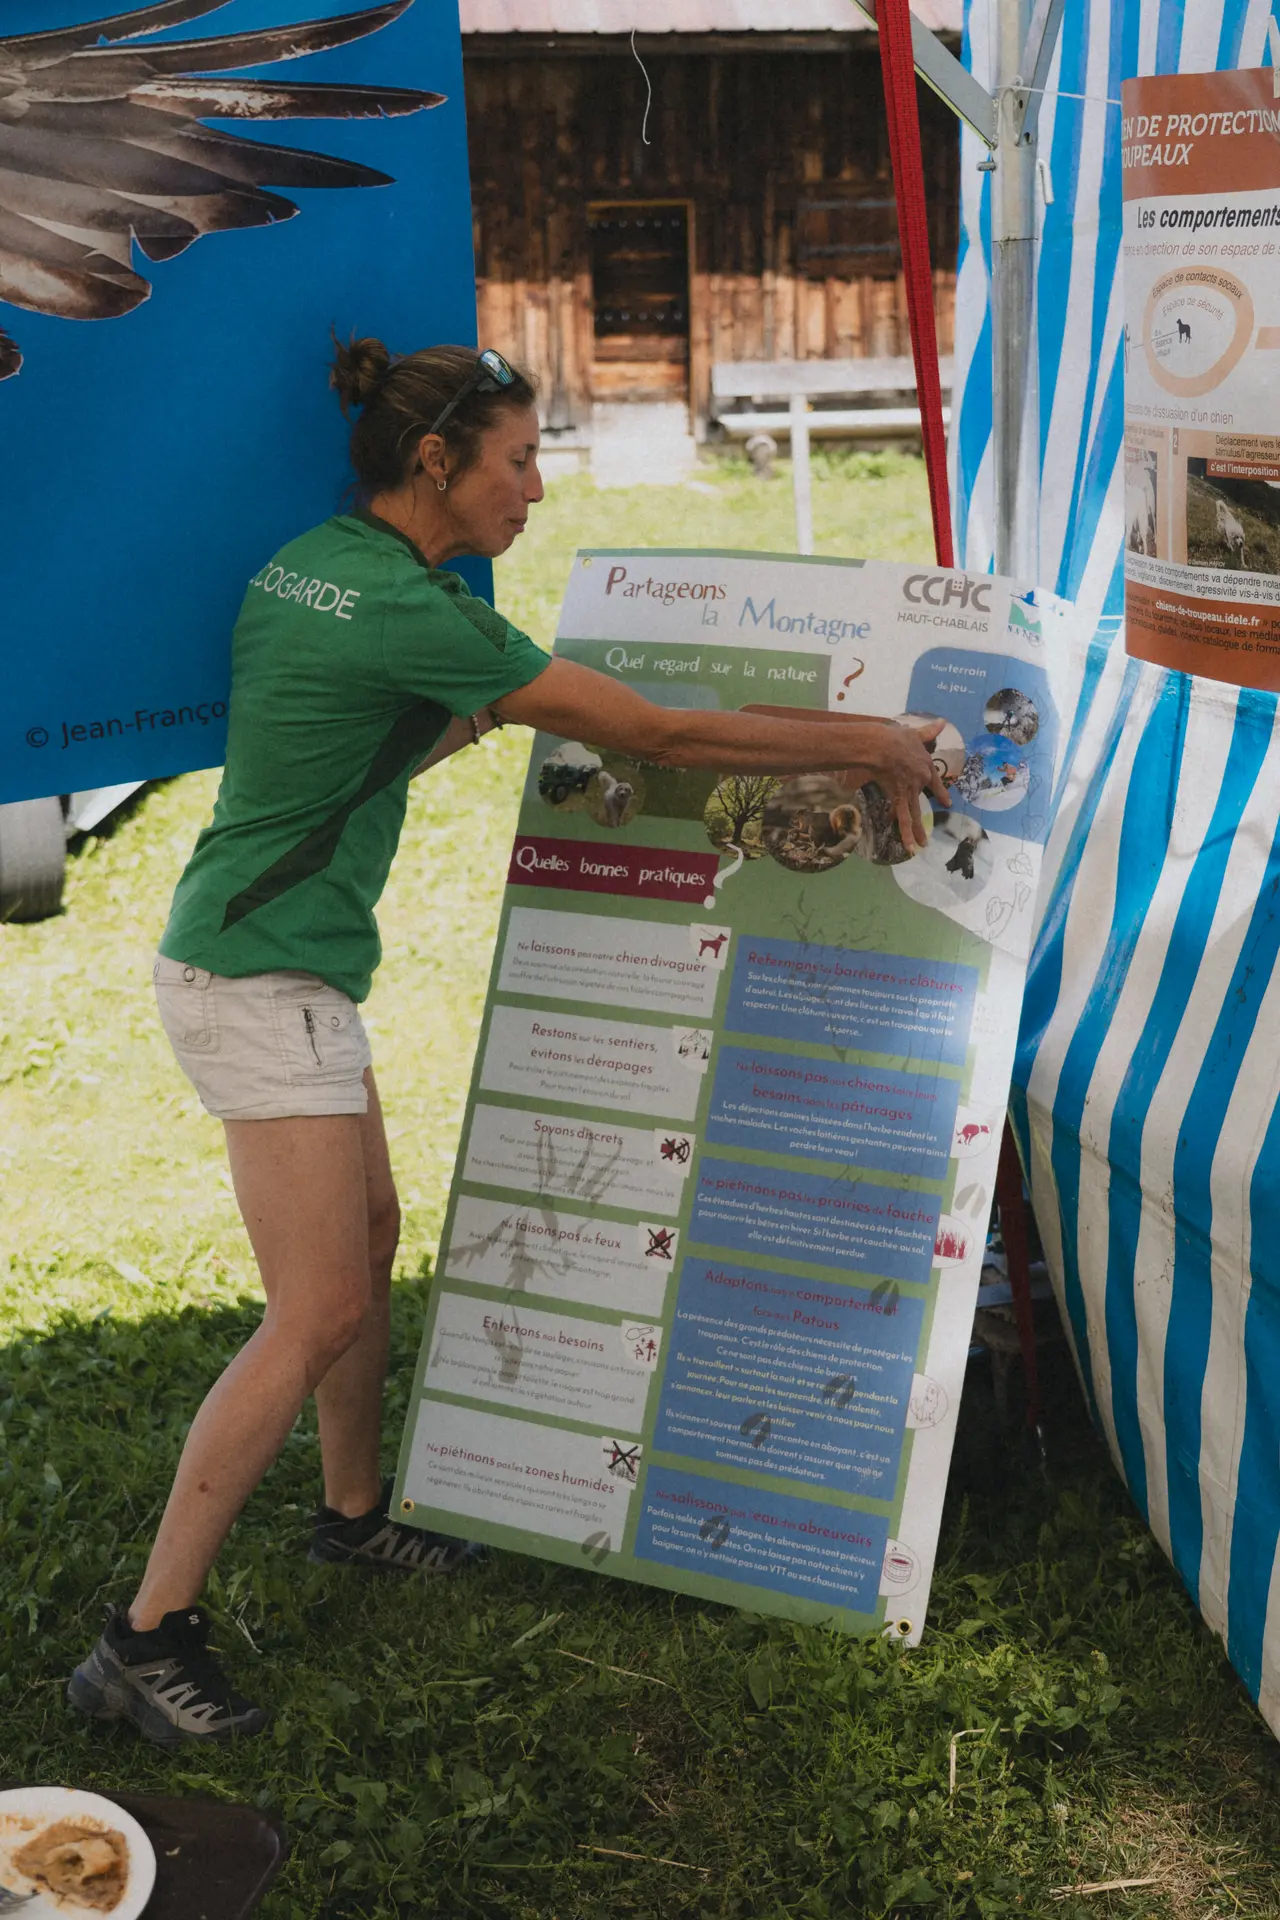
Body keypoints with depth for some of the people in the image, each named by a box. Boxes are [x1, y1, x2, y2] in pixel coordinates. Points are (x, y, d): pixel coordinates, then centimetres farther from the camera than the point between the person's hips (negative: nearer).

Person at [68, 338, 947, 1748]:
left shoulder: (311, 563, 8)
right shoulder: (410, 611, -21)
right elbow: (663, 736, -18)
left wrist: (487, 713, 21)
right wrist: (871, 744, -9)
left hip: (281, 964, 10)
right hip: (261, 982, -10)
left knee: (370, 1237, 18)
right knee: (319, 1314, -7)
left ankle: (353, 1513, 36)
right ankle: (145, 1640, 0)